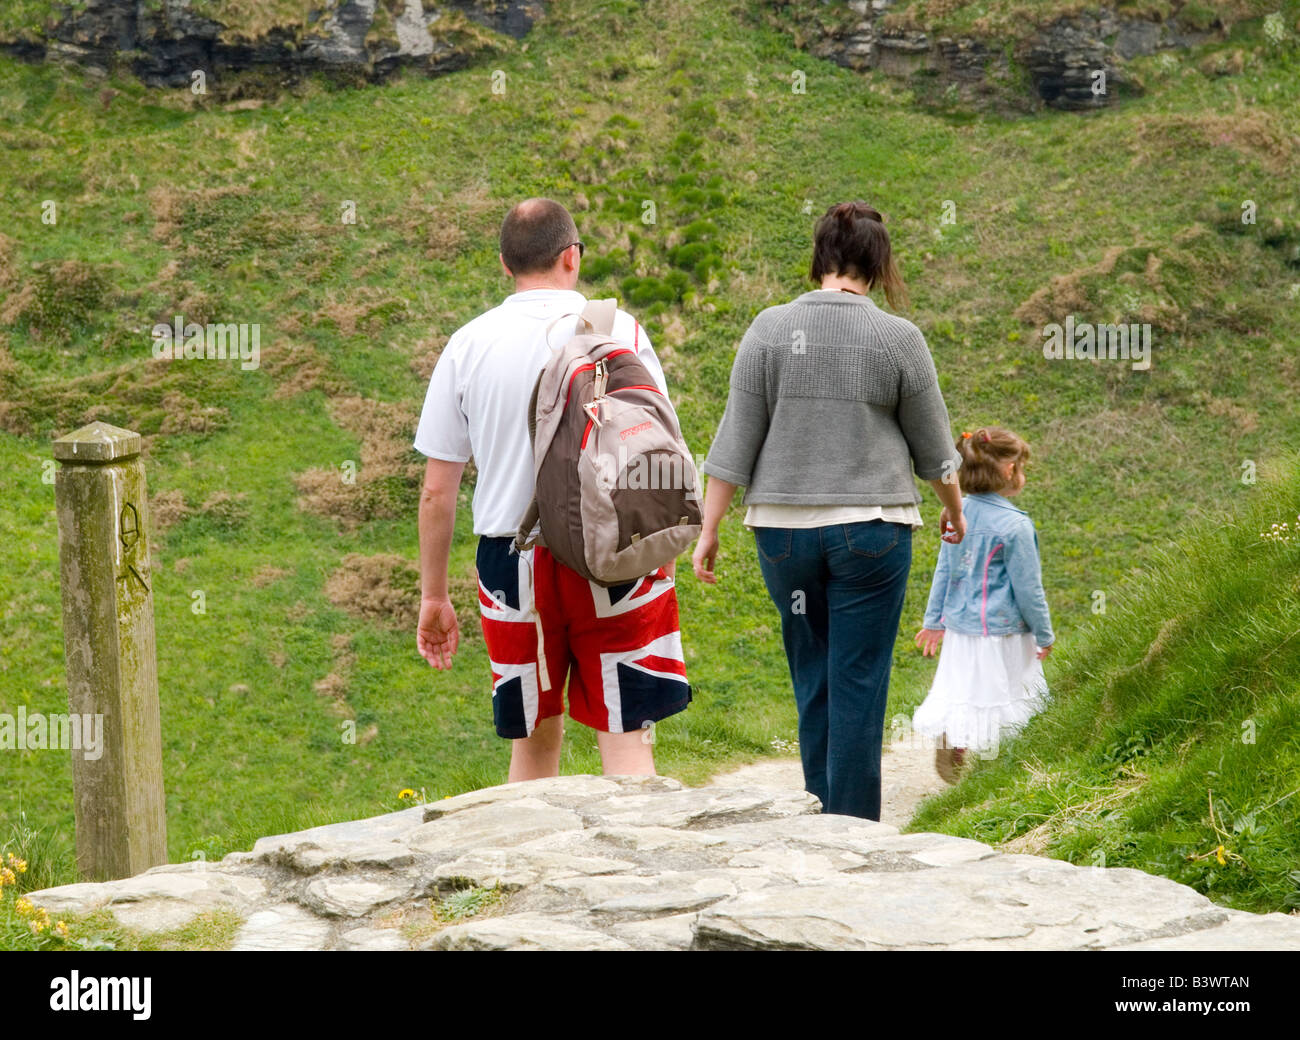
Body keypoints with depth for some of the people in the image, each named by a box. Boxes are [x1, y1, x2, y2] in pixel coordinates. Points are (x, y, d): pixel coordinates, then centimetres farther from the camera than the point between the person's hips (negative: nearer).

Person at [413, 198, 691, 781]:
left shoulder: (467, 345, 2)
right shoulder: (619, 331, -2)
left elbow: (436, 493, 4)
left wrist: (433, 596, 12)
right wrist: (663, 554, 10)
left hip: (513, 558, 2)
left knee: (534, 741, 13)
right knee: (626, 740, 1)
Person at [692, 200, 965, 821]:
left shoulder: (769, 330, -1)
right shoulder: (899, 339, -4)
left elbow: (736, 441, -2)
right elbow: (933, 447, 6)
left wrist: (709, 528, 4)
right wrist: (954, 509, 23)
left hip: (783, 528, 2)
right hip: (869, 529, -2)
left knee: (810, 679, 14)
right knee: (858, 684, 1)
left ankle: (822, 819, 20)